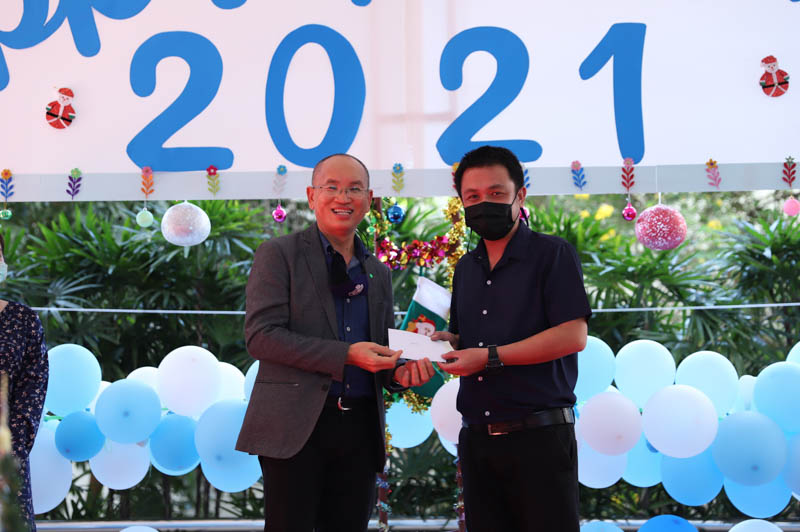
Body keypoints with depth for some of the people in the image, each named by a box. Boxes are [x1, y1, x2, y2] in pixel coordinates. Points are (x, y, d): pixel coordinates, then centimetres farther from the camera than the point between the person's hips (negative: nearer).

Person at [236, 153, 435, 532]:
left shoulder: (379, 273, 17)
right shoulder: (279, 254, 0)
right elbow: (261, 336, -10)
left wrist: (399, 371, -3)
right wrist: (346, 355, -17)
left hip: (359, 430, 5)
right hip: (296, 426, -5)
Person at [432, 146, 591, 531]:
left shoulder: (553, 254, -4)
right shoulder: (466, 268, 17)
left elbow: (573, 336, -15)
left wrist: (490, 357, -16)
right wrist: (445, 340, 2)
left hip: (539, 436, -6)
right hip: (476, 438, 6)